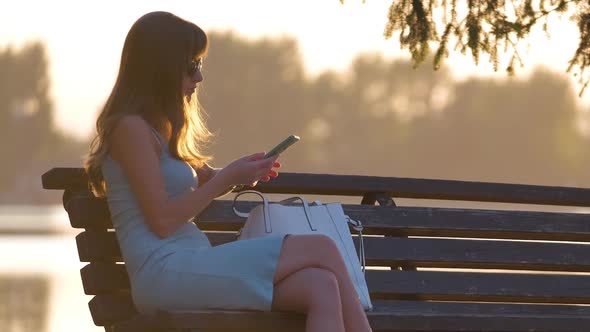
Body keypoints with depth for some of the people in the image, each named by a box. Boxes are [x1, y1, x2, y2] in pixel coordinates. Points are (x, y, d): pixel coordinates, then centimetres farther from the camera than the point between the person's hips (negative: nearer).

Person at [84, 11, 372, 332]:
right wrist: (227, 179, -5)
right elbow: (162, 221, -12)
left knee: (320, 287, -16)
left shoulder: (159, 128, 24)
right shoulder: (131, 129, -6)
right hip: (164, 272, -9)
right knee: (321, 249, -17)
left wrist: (241, 172, 11)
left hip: (192, 267, 9)